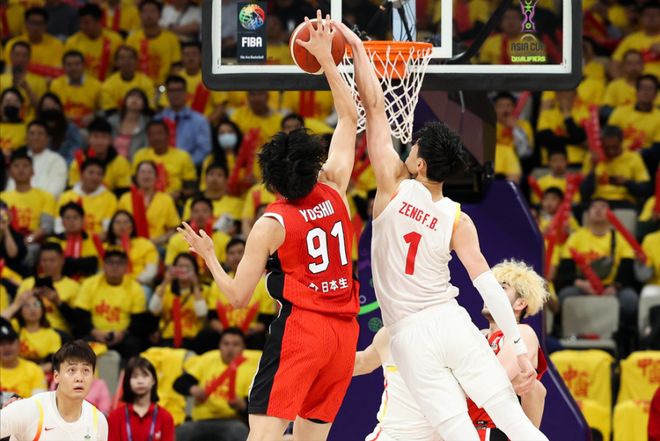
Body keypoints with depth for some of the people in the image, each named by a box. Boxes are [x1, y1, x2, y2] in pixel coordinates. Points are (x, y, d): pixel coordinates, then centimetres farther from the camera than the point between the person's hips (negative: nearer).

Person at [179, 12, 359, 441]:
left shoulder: (271, 225, -4)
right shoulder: (334, 193, 6)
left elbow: (238, 295, 0)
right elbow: (350, 118, 17)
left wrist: (208, 255, 16)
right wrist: (326, 59, 19)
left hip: (301, 325, -5)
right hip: (344, 329, 5)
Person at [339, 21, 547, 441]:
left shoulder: (395, 186, -4)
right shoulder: (458, 220, 0)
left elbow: (374, 106, 0)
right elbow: (487, 283, -7)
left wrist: (357, 48, 8)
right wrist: (519, 346, -6)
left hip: (410, 337, -2)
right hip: (452, 323, 2)